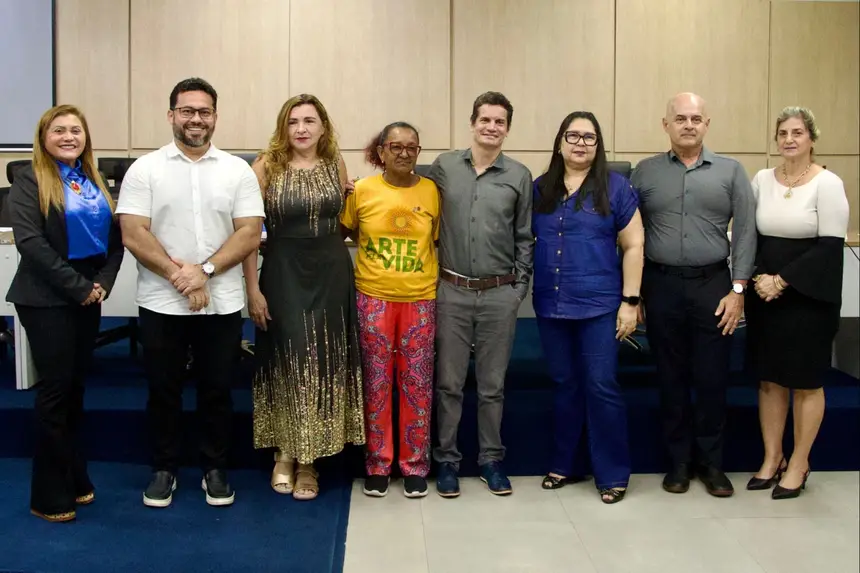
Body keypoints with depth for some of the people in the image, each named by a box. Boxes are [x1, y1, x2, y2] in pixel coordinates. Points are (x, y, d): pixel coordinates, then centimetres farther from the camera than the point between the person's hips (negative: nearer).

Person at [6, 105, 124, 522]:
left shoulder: (94, 181, 12)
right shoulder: (29, 180, -6)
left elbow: (114, 238, 9)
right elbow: (30, 242, -17)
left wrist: (103, 283, -7)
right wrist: (78, 286, -18)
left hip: (89, 297, 6)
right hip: (46, 299, -6)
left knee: (75, 387, 12)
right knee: (55, 389, -2)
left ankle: (73, 478, 24)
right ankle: (50, 495, 9)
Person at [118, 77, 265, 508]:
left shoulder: (238, 170, 3)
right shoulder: (145, 169, 1)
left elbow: (250, 234, -4)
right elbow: (133, 234, -7)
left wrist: (205, 270, -15)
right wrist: (178, 274, -16)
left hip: (222, 305, 1)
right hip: (161, 304, 0)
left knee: (217, 390, 10)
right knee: (163, 391, 11)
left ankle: (215, 469, 25)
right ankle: (163, 469, 26)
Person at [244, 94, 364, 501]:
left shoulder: (336, 165, 6)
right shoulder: (267, 166, -3)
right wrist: (252, 288, -9)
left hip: (332, 274, 3)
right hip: (283, 275, -2)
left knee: (325, 362, 5)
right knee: (287, 361, 1)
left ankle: (309, 459, 18)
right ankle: (285, 453, 20)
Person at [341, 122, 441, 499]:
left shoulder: (431, 191, 1)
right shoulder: (362, 190, -1)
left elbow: (438, 240, 10)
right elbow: (344, 232, 13)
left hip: (420, 299, 1)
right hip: (373, 298, 0)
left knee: (416, 384, 6)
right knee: (376, 383, 7)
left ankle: (415, 465, 19)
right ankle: (377, 464, 20)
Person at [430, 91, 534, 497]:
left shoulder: (519, 176, 3)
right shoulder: (443, 167, 3)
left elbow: (525, 238, 7)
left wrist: (520, 288, 3)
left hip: (500, 295, 0)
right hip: (451, 292, 0)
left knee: (492, 384, 9)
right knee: (449, 383, 7)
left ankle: (491, 458, 23)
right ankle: (447, 459, 20)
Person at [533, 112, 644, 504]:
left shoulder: (615, 187, -1)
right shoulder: (539, 189, 8)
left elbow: (633, 245, -2)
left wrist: (630, 301, -7)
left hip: (600, 305, -3)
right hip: (550, 306, 3)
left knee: (601, 387, -1)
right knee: (564, 386, 13)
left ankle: (612, 474, 11)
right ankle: (561, 464, 26)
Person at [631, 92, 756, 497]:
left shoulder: (730, 171, 4)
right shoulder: (645, 172, 5)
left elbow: (745, 232, 1)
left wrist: (737, 288, -6)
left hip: (713, 285, 0)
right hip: (662, 286, 1)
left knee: (712, 378, 4)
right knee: (671, 378, 8)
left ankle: (711, 461, 20)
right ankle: (679, 460, 20)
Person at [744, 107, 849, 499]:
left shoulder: (828, 184, -8)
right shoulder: (761, 180, 6)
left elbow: (830, 246, -13)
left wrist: (783, 280, -16)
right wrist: (759, 279, -8)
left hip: (809, 298, -4)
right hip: (764, 296, 4)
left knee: (806, 382, 5)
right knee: (769, 379, 10)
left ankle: (798, 465, 18)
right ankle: (771, 459, 22)